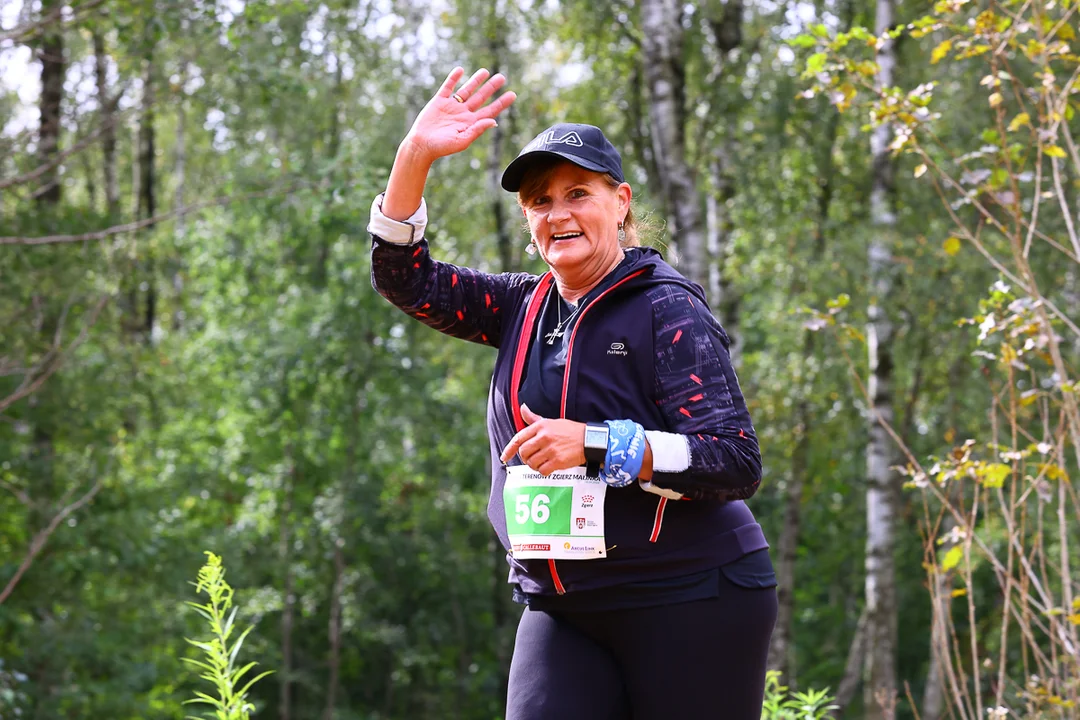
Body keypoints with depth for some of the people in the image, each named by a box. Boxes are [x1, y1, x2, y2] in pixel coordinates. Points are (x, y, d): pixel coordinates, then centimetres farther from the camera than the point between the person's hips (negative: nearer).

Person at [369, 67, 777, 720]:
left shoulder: (666, 310, -8)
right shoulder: (526, 306, 11)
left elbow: (738, 464, -15)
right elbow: (407, 280, 8)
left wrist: (596, 444, -26)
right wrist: (416, 155, -4)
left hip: (687, 602, -5)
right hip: (562, 608, 5)